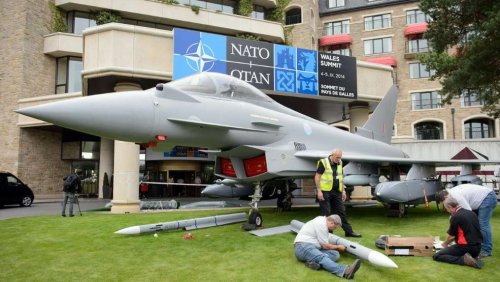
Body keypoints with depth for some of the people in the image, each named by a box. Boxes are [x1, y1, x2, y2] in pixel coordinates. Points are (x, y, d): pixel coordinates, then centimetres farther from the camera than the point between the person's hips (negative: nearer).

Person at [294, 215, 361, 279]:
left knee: (335, 254, -12)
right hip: (303, 247, -10)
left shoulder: (322, 220, 19)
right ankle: (345, 271, -59)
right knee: (322, 257, -36)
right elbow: (325, 246, -7)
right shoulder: (322, 225, -12)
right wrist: (338, 247, 8)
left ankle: (313, 262, -34)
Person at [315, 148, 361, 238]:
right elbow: (317, 176, -10)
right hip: (325, 191, -6)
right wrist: (319, 190, -15)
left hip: (337, 192, 6)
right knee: (326, 213, 0)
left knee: (342, 211, 9)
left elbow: (340, 177, 18)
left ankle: (348, 231, 16)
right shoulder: (323, 162, -9)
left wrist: (343, 191, 13)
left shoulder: (339, 163, 11)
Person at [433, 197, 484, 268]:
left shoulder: (455, 217, -13)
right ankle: (473, 258, 8)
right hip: (477, 248, 8)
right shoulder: (472, 213, 11)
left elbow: (451, 236, -5)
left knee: (436, 256, -3)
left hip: (465, 247, -8)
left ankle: (464, 259, -15)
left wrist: (445, 244, 17)